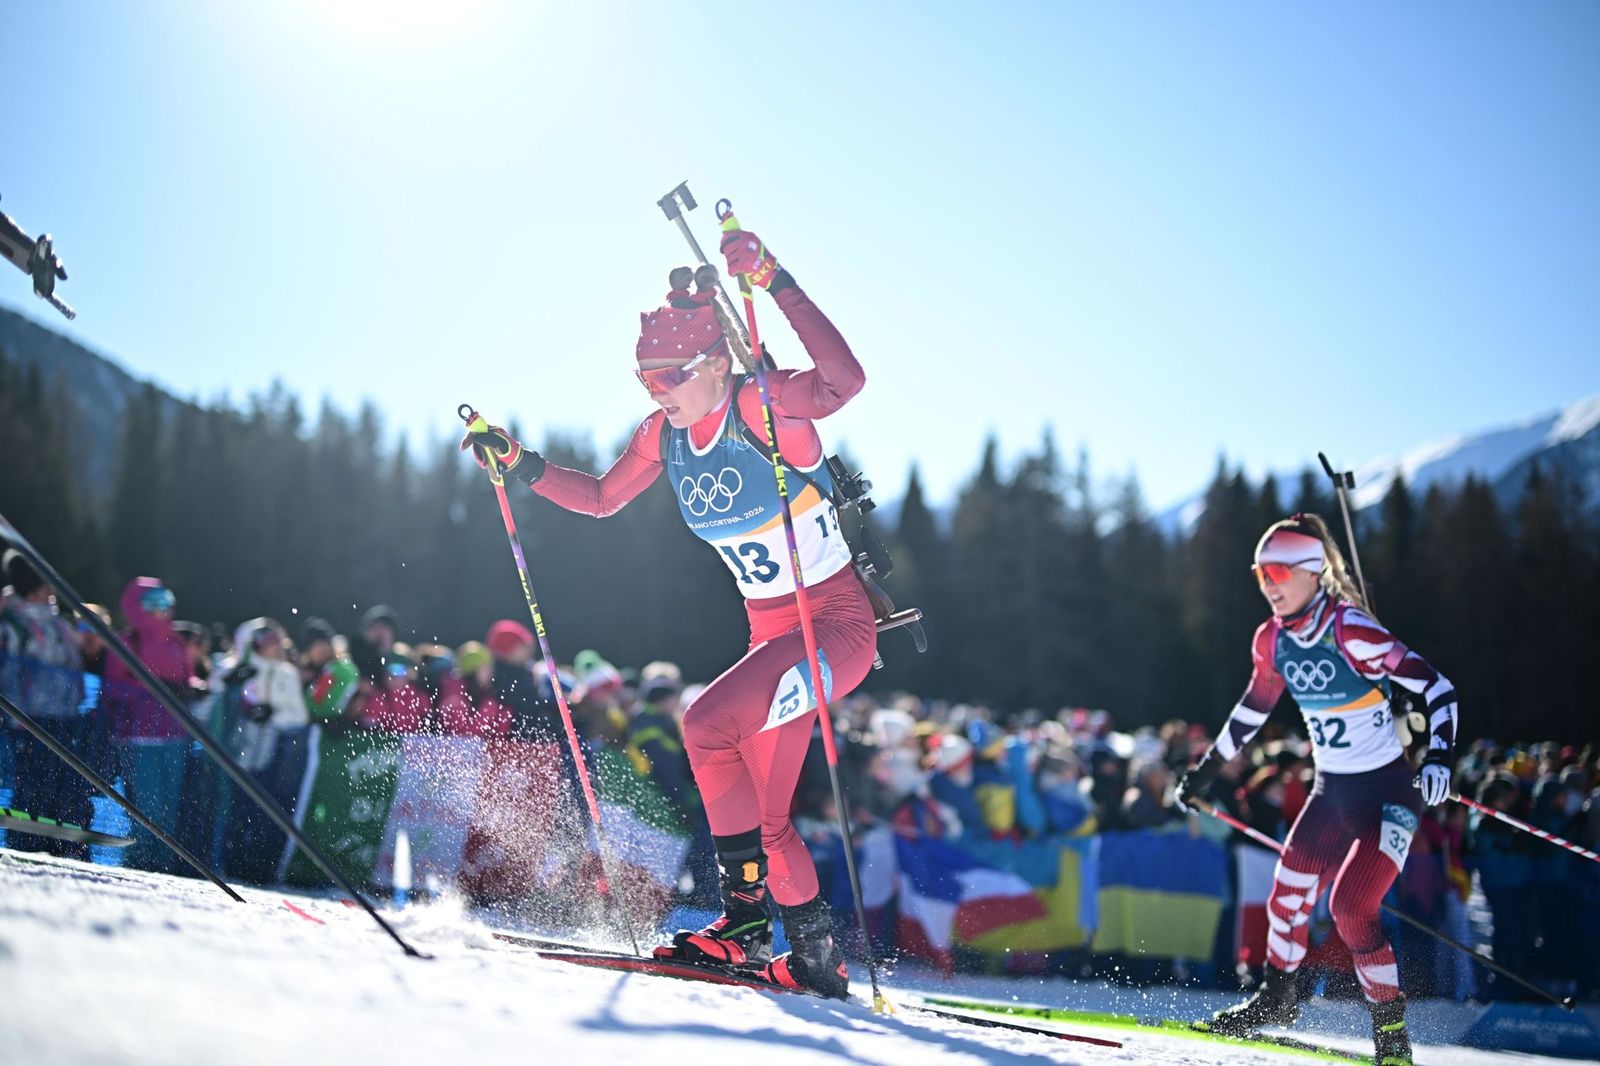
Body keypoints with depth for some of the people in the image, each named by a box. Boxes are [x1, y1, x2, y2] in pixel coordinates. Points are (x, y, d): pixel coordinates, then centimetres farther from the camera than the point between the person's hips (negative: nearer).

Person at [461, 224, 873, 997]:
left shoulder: (764, 404, -18)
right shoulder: (663, 436, 3)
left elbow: (845, 380, -39)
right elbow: (601, 499, 20)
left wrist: (778, 285, -44)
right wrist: (521, 466, 8)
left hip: (840, 622, -8)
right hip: (772, 635, 8)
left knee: (709, 724, -23)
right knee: (762, 813, 2)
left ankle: (746, 915, -12)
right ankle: (810, 947, 13)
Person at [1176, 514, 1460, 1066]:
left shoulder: (1352, 632, -21)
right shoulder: (1273, 639, 0)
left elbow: (1438, 688, -20)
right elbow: (1254, 706, 18)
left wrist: (1440, 758, -34)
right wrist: (1207, 768, 23)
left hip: (1388, 792, -6)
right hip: (1332, 792, 6)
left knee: (1350, 907, -16)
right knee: (1290, 888, -3)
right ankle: (1275, 997, 20)